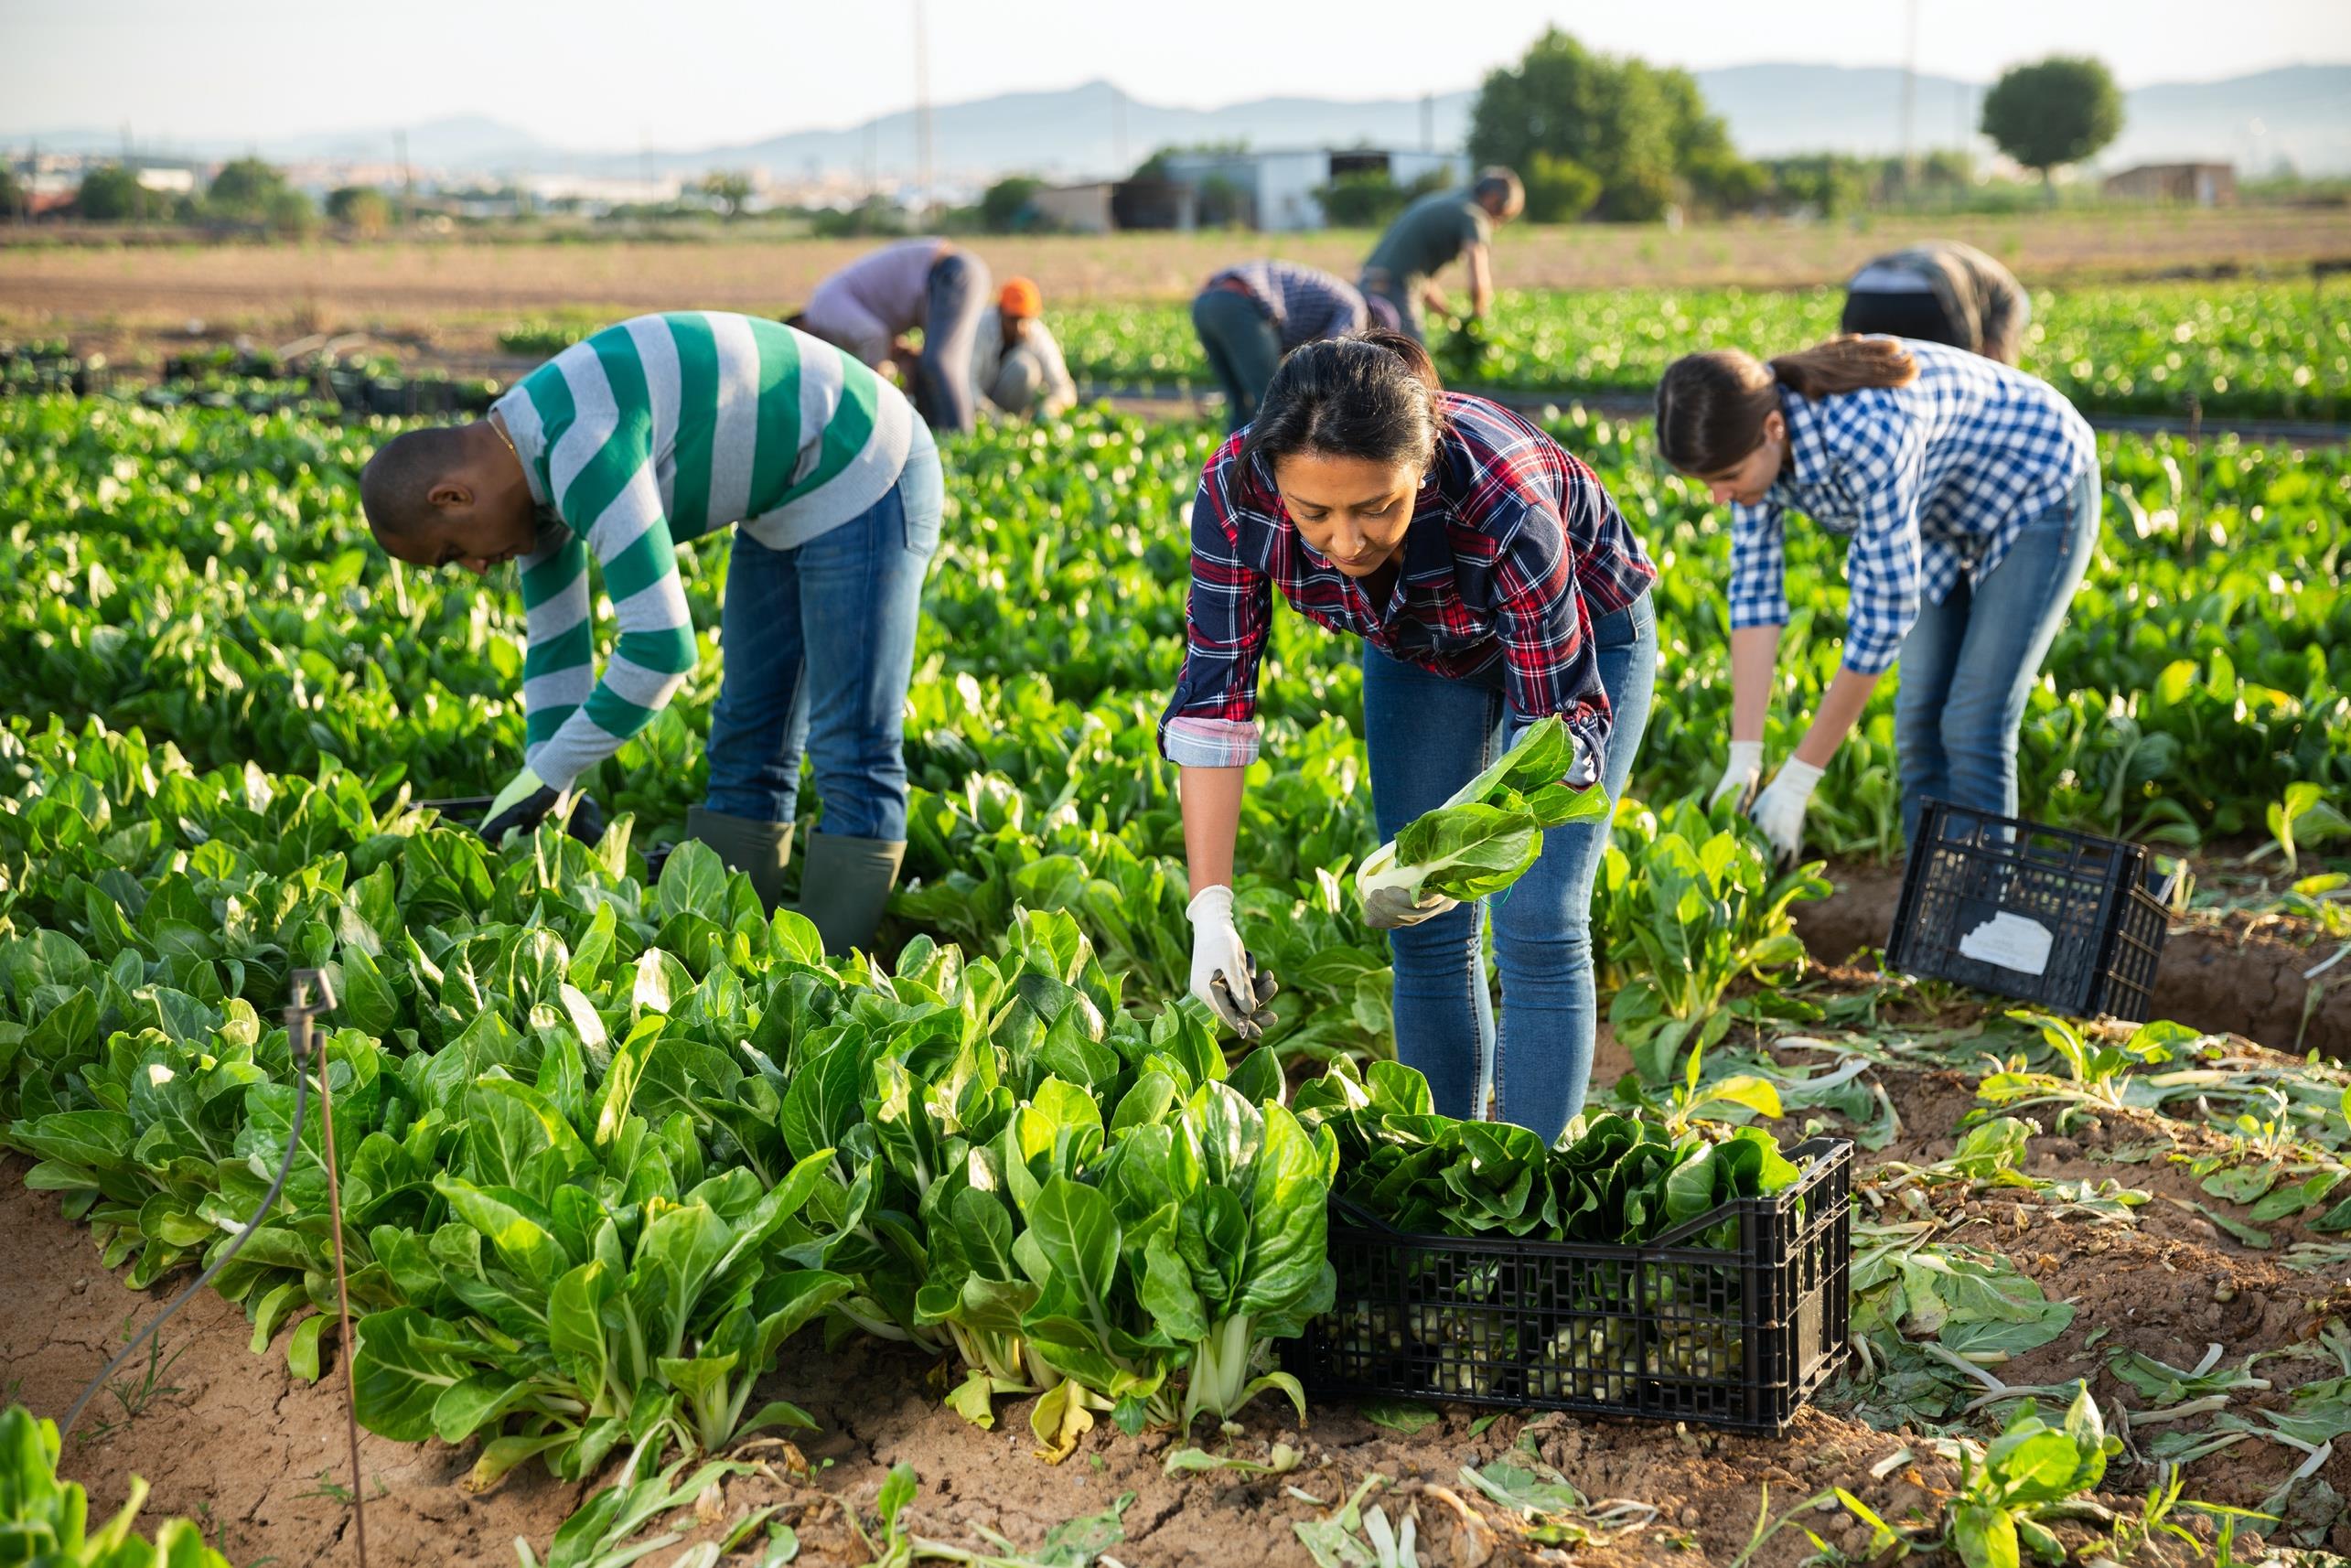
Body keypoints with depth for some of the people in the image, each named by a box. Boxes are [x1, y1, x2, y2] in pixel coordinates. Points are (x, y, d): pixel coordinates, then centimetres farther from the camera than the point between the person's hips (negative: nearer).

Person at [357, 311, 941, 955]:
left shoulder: (584, 451, -30)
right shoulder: (528, 472, 1)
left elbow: (661, 646, -33)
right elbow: (557, 648, 10)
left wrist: (542, 777, -22)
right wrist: (542, 804, 6)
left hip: (864, 476, -11)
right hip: (788, 499, 11)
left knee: (853, 753, -9)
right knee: (746, 743, 10)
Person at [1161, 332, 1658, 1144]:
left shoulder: (1506, 505, -42)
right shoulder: (1237, 491, -33)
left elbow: (1558, 720, -34)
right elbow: (1213, 695, -27)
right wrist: (1210, 908, -34)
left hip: (1575, 635, -3)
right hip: (1415, 644, 4)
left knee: (1536, 921, -11)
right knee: (1426, 932, 2)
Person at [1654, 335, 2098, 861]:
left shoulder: (1867, 436, -41)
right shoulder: (1750, 435, -20)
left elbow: (1884, 615, -36)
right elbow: (1755, 586, -16)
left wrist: (1798, 778, -31)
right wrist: (1743, 757, -21)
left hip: (2041, 495, -7)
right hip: (1950, 519, 7)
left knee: (1972, 727, -11)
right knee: (1919, 723, 4)